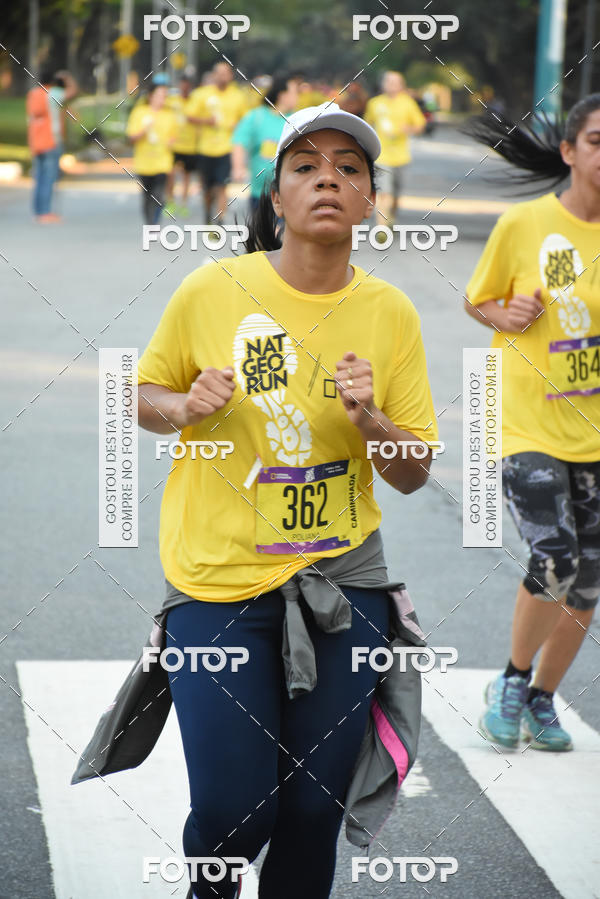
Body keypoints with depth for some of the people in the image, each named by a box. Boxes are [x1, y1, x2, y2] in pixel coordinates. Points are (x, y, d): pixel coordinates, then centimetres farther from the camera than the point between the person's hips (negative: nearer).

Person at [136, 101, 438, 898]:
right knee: (232, 811, -6)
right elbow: (147, 399, 8)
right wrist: (187, 406, -13)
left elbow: (414, 473, 3)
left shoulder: (391, 314, -1)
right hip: (216, 579, -2)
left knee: (315, 811, 4)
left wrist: (369, 419, -17)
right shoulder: (212, 291, -7)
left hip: (341, 580, 2)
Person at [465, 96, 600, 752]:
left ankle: (542, 701, 29)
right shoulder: (524, 224, -7)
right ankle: (513, 681, 7)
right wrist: (504, 314, -14)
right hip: (528, 426, -3)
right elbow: (476, 299, 7)